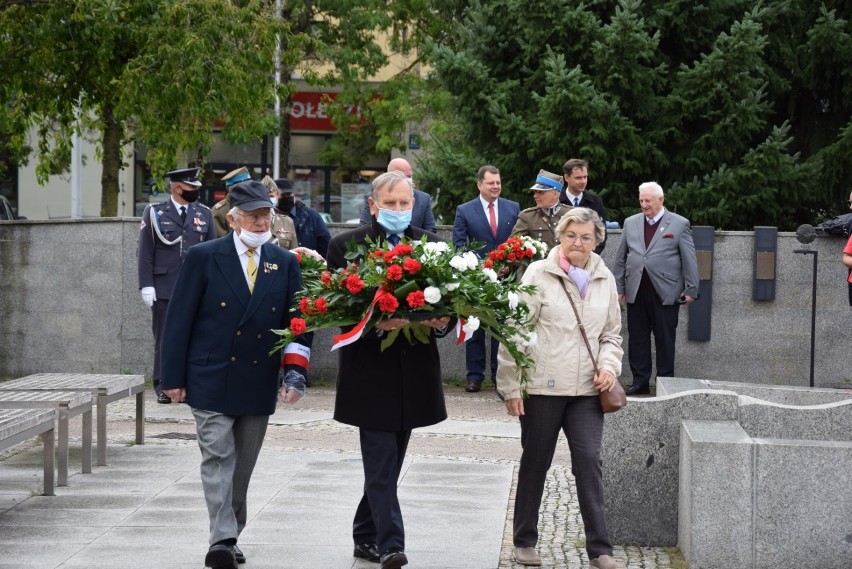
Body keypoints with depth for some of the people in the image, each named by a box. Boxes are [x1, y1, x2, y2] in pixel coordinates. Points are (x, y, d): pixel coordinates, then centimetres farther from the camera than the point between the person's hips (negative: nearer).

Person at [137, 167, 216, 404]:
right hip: (164, 289, -2)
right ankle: (163, 387, 10)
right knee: (164, 339, 3)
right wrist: (146, 285, -6)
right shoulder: (154, 212, 3)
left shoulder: (204, 214, 10)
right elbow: (145, 253, 1)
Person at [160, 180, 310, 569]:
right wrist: (174, 377, -4)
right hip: (211, 379, -3)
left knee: (243, 465, 9)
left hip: (259, 383, 3)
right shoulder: (204, 258, -2)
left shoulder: (285, 263, 7)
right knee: (217, 458, -10)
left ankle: (230, 537, 18)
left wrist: (294, 371, -7)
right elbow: (179, 319, -1)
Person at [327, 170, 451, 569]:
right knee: (381, 465, -9)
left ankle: (365, 536, 27)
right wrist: (375, 323, -24)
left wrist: (442, 322, -15)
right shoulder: (346, 246, -3)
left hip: (414, 372, 4)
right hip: (371, 371, -4)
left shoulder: (432, 246, 8)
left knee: (389, 463, 14)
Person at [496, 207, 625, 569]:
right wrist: (511, 387, -8)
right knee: (535, 464, 10)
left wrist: (609, 365, -2)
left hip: (586, 390, 3)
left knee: (589, 462, -6)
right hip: (542, 387, -2)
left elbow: (612, 334, 18)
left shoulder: (604, 280, 8)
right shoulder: (539, 274, -4)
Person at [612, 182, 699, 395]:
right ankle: (640, 381, 12)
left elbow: (689, 260, 1)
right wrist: (618, 287, 9)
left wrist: (691, 289, -3)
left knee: (665, 340, 3)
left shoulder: (679, 224, 2)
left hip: (666, 293, -3)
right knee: (637, 338, 5)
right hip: (636, 292, 3)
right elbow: (621, 259, 13)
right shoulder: (631, 223, 12)